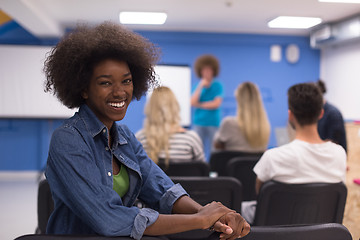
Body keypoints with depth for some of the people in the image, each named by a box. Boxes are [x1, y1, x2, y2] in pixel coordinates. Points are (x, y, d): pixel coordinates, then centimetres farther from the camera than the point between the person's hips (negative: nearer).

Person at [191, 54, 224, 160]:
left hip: (213, 123, -2)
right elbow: (193, 102, -4)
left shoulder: (217, 86, 2)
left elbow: (216, 104, -7)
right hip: (199, 123, 2)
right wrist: (200, 86, -8)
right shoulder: (198, 86, 9)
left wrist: (200, 105, -2)